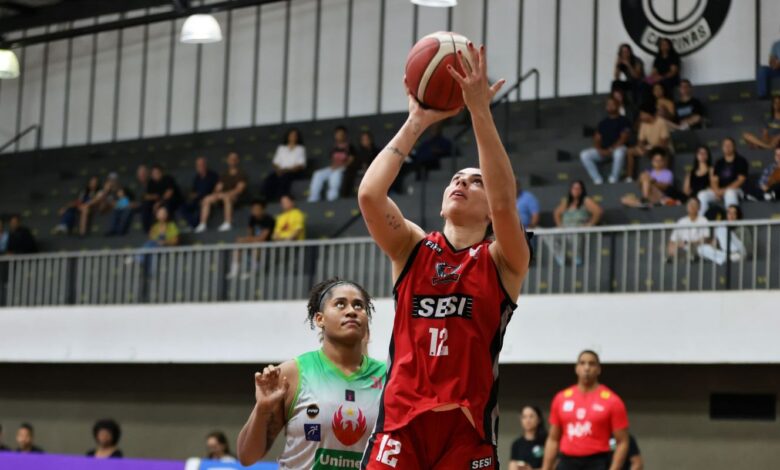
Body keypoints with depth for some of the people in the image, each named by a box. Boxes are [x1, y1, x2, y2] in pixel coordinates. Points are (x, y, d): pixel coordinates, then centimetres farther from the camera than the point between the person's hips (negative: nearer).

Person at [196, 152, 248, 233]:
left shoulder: (241, 174, 6)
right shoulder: (224, 175, 24)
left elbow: (240, 189, -7)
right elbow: (218, 187, 15)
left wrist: (228, 194, -20)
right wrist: (216, 193, -9)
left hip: (235, 197, -6)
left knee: (226, 197, -41)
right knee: (206, 199, -18)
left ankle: (228, 223, -44)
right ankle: (202, 225, -23)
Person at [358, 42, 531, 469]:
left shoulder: (502, 261, 5)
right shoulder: (412, 249, 11)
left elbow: (504, 202, -16)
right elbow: (369, 195, -7)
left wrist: (480, 111, -19)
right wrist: (416, 123, -6)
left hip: (466, 426, -1)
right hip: (400, 421, 2)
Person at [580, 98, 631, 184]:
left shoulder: (623, 121, 3)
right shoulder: (603, 122, 18)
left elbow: (624, 138, -8)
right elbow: (597, 138, 12)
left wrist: (611, 149, -17)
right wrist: (599, 149, -10)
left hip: (617, 148, -5)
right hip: (603, 150, 5)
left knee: (619, 153, -42)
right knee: (584, 155, -19)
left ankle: (613, 180, -26)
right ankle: (598, 180, -19)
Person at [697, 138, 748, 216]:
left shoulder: (741, 161, 4)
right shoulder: (719, 163, 17)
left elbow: (741, 180, -5)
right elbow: (714, 180, 10)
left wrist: (725, 190, -14)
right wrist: (716, 190, -12)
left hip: (735, 190, -4)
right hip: (719, 191, 4)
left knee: (729, 193, -40)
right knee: (703, 195, -21)